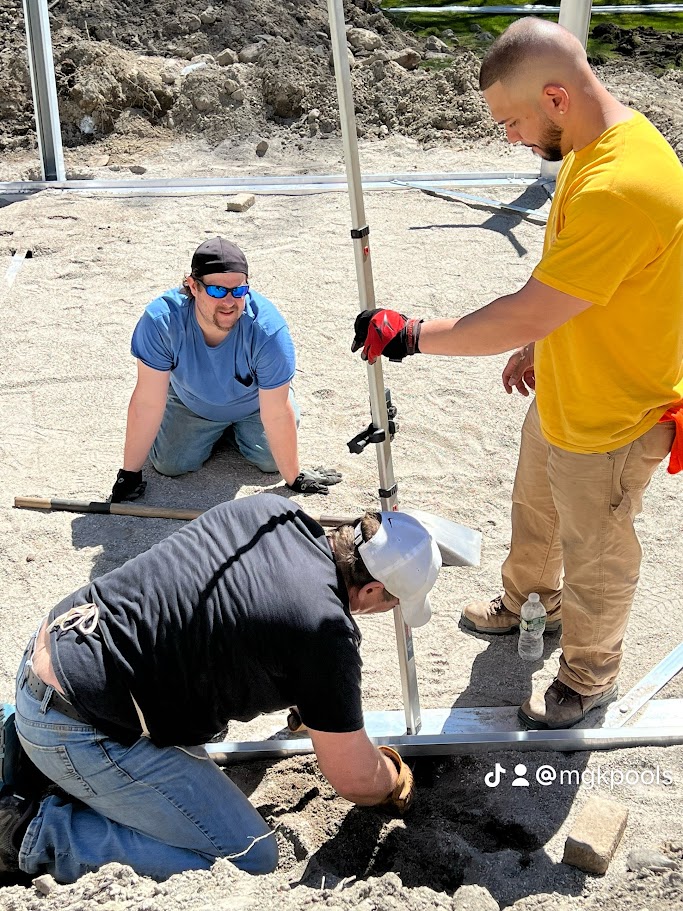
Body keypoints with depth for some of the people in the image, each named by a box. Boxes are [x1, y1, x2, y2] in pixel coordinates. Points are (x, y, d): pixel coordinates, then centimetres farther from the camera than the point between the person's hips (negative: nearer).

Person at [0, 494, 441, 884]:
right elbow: (355, 780, -7)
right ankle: (41, 833, -2)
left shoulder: (270, 507, 1)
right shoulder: (327, 632, -20)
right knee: (250, 860, -1)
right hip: (79, 733, -9)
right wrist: (395, 782, 18)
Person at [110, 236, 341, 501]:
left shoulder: (267, 329, -40)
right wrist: (130, 473, -24)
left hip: (254, 404, -1)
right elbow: (147, 403, -30)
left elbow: (276, 414, -31)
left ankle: (237, 430, 23)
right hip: (192, 403, 1)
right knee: (169, 465, -8)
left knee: (271, 460, -12)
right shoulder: (162, 319, -37)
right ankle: (213, 433, 26)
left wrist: (295, 479, -21)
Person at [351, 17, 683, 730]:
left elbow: (524, 316, -35)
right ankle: (527, 600, 59)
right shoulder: (595, 143, -3)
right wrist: (540, 344, 14)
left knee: (595, 553, 15)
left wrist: (412, 336, -26)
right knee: (534, 509, 30)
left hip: (610, 423, -9)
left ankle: (590, 676, 41)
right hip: (561, 395, 9)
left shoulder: (621, 189, -36)